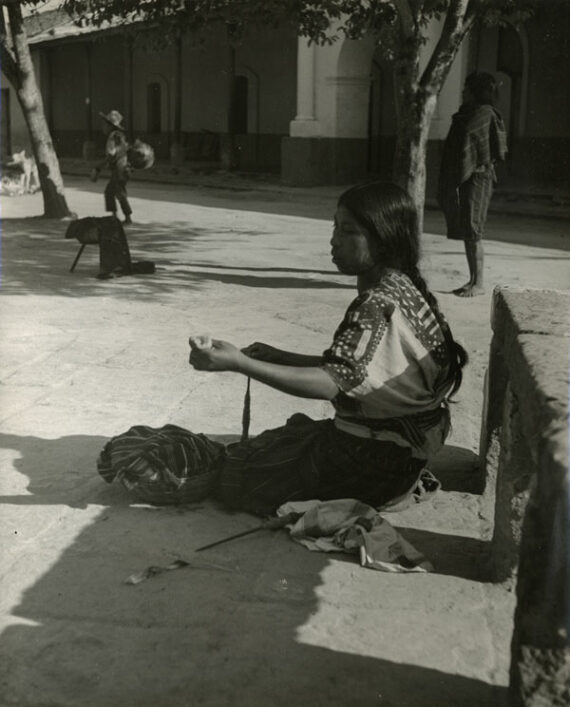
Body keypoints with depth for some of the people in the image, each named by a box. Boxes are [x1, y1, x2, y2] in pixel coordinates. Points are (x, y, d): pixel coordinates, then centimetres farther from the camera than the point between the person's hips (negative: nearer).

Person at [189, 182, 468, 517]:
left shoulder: (378, 304, -25)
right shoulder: (402, 287, 6)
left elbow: (333, 383, -34)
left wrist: (240, 363, -38)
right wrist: (279, 356, 6)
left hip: (373, 459, -10)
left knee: (234, 474, 0)